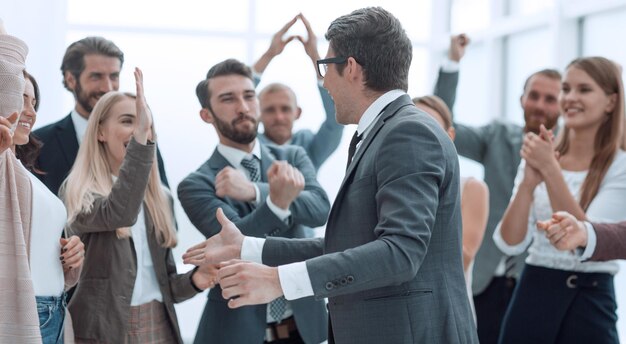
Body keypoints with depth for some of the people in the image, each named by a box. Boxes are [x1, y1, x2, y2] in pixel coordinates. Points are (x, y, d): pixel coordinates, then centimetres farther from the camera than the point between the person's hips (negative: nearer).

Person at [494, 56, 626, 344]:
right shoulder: (538, 157, 3)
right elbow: (510, 244, -4)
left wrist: (551, 170, -21)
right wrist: (528, 182, -18)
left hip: (591, 301, -3)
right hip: (532, 292, 3)